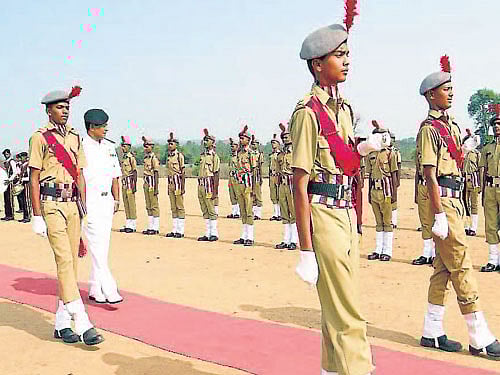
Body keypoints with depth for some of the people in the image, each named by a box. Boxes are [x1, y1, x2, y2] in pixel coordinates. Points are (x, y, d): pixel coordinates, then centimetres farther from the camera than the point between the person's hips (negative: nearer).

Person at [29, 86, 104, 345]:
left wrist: (84, 208, 12)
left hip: (73, 205, 6)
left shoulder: (75, 137, 15)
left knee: (71, 261, 7)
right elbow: (34, 178, -5)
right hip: (51, 205, -6)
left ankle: (62, 323, 17)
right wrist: (37, 216, -10)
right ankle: (82, 324, -12)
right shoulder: (40, 138, -3)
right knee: (65, 260, -11)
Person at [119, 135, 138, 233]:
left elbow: (135, 172, -13)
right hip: (124, 183, 9)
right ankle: (128, 225, 14)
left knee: (131, 204, -6)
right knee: (126, 204, 10)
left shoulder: (131, 157, -10)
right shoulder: (123, 157, 17)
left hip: (130, 182, -9)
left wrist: (134, 185, -17)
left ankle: (133, 226, -3)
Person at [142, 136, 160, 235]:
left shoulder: (154, 158, -11)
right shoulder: (146, 157, 15)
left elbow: (156, 173, -15)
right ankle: (150, 227, 17)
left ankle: (155, 228, -1)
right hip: (146, 183, 9)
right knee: (148, 206, 11)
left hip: (152, 183, -9)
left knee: (154, 206, -5)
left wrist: (156, 188, -19)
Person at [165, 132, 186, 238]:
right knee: (173, 208, 10)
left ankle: (180, 231, -1)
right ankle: (175, 230, 14)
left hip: (178, 182, -8)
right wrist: (168, 187, 17)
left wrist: (183, 186, -15)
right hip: (171, 183, 8)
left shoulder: (180, 155, -7)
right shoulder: (168, 157, 14)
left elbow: (183, 172, -11)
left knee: (180, 207, -4)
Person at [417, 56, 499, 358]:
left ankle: (432, 333, 20)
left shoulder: (451, 125, 16)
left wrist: (458, 206, 18)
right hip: (442, 200, -9)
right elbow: (430, 174, -17)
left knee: (444, 268, 11)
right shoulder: (430, 128, -11)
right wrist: (439, 216, -20)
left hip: (454, 199, 9)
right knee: (462, 267, -5)